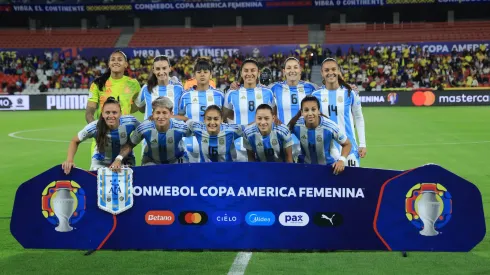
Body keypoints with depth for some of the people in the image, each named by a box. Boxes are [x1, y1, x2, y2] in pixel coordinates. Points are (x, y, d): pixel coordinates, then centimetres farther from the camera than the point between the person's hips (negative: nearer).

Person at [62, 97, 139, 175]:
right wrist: (69, 160, -24)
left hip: (125, 162, 1)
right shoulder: (94, 127, -27)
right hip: (101, 164, 0)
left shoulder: (130, 122, -28)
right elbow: (75, 141, -10)